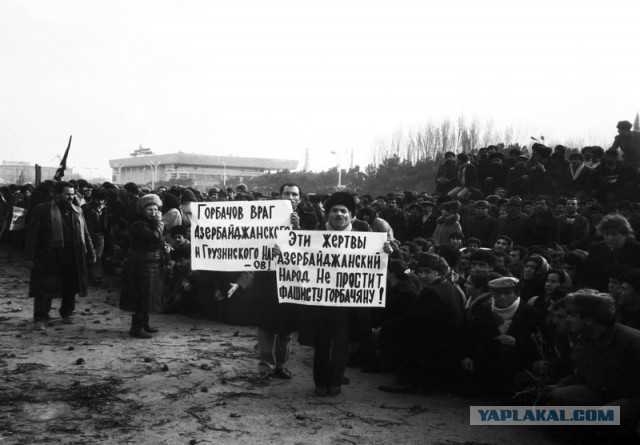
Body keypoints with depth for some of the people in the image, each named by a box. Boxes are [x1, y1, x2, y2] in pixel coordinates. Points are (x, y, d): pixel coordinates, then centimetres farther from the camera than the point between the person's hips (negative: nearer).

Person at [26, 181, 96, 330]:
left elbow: (85, 234, 15)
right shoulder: (42, 210, -3)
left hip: (73, 258, 4)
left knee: (70, 288, 11)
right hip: (48, 257, -4)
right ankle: (40, 318, 7)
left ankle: (67, 313, 29)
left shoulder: (77, 211, 12)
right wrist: (32, 256, -9)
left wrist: (91, 253, 11)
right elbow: (33, 234, -4)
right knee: (45, 289, -2)